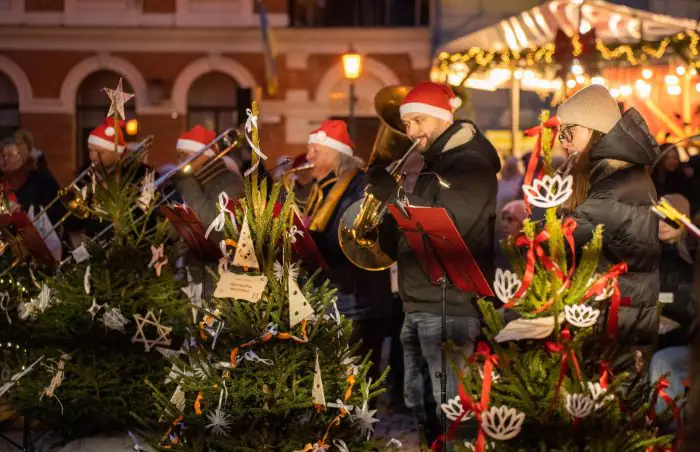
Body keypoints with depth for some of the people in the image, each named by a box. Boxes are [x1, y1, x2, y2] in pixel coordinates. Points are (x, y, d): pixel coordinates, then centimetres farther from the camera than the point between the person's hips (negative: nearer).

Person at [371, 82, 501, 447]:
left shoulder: (471, 164, -8)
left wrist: (392, 192, -20)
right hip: (419, 305, 10)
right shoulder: (434, 163, 20)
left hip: (450, 306, -10)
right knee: (419, 404, 14)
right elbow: (400, 242, 20)